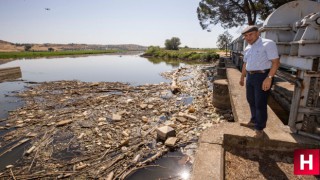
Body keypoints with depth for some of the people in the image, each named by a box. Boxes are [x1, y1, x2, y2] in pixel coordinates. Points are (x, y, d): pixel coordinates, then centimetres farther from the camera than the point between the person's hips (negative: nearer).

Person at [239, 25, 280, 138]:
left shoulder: (268, 44, -11)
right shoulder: (247, 48, 12)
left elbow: (276, 62, -16)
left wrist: (269, 78, -24)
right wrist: (242, 77, 24)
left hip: (262, 76, -8)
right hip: (250, 76, 8)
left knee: (260, 103, -3)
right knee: (251, 101, 16)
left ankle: (259, 128, 9)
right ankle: (254, 121, 32)